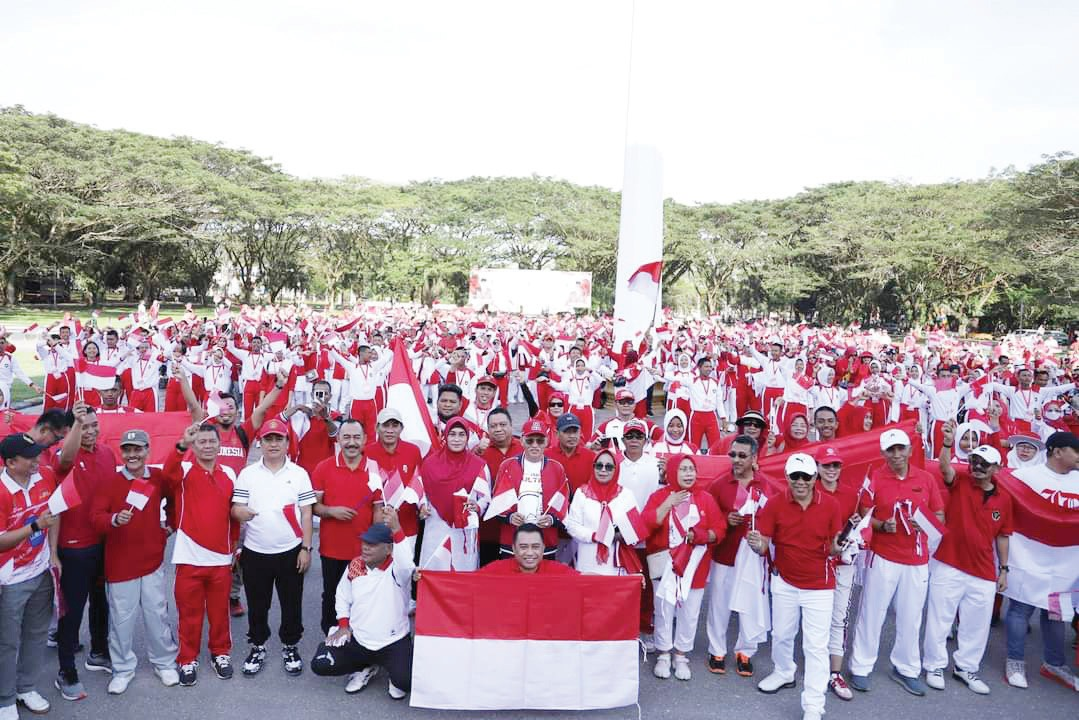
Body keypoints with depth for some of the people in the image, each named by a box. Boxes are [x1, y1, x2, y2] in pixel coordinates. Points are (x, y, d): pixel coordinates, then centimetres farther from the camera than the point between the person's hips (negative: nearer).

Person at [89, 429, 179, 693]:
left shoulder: (158, 477, 0)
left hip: (153, 560, 1)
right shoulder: (111, 482, -6)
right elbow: (96, 517, -13)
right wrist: (114, 519, -33)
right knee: (121, 619, 7)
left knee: (157, 615, 8)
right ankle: (123, 669, 26)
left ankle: (164, 663, 25)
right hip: (119, 563, -1)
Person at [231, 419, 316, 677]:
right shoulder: (248, 474, 1)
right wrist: (240, 512, -25)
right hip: (255, 552, 1)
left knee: (292, 604, 9)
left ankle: (290, 646, 27)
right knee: (257, 605, 12)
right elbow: (235, 508, 0)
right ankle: (257, 646, 32)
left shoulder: (299, 474, -1)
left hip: (291, 552, -1)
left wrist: (306, 548, -4)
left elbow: (306, 513, 0)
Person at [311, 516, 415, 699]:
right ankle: (366, 667, 15)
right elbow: (343, 595, 15)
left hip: (393, 642, -5)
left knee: (406, 682, -25)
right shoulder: (355, 565, -1)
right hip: (357, 639, 5)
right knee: (319, 665, -8)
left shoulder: (397, 569, -18)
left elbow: (408, 565, -44)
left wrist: (396, 530, -53)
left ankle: (394, 673, 13)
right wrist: (343, 625, 4)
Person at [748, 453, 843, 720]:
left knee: (816, 646, 1)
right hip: (784, 582, 2)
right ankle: (783, 673, 48)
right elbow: (763, 546, -12)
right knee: (781, 634, 21)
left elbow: (834, 547, -4)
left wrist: (838, 547, -27)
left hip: (819, 585, -2)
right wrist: (756, 543, -34)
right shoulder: (774, 503, -12)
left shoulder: (831, 504, -11)